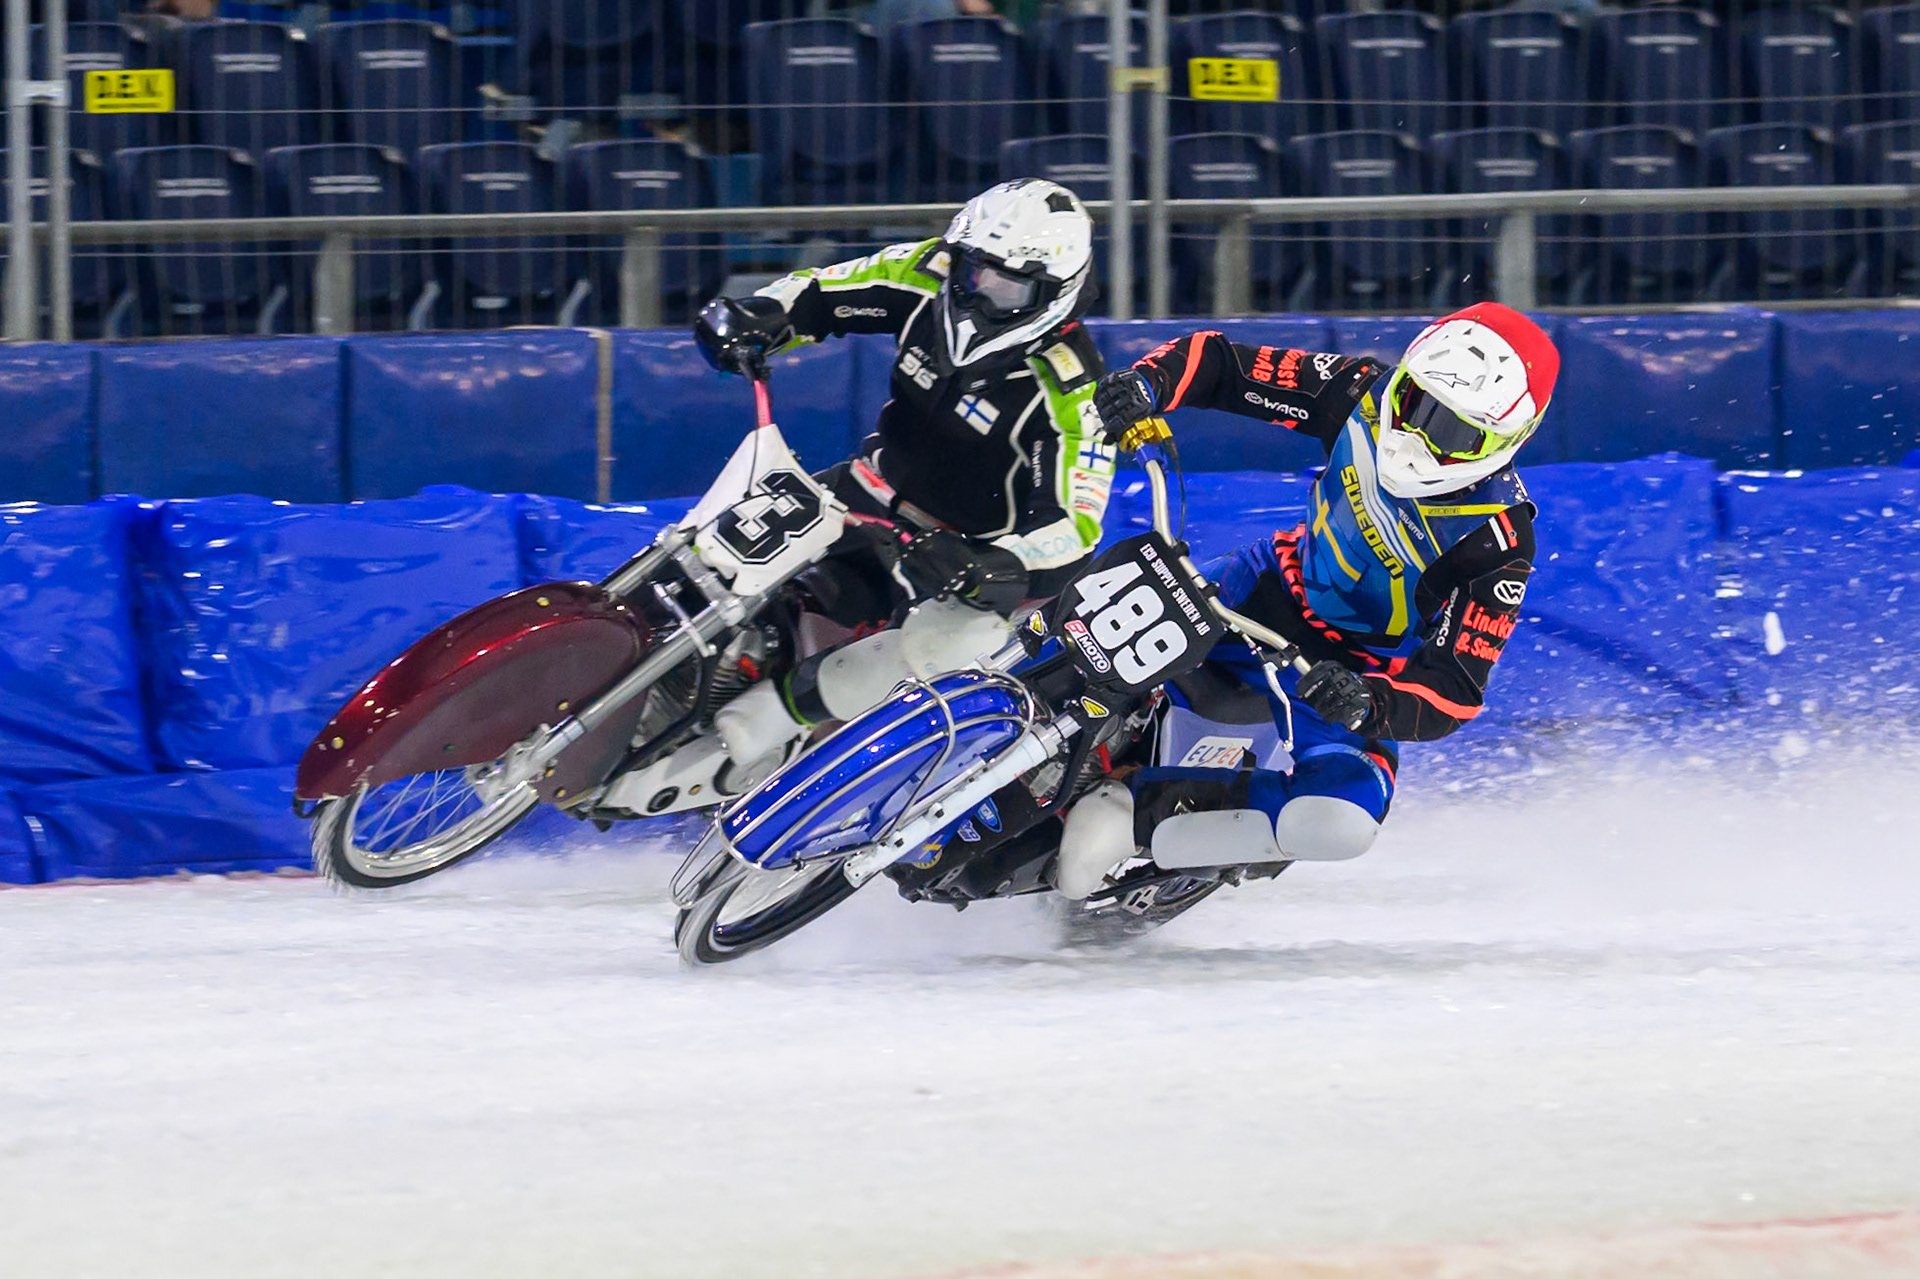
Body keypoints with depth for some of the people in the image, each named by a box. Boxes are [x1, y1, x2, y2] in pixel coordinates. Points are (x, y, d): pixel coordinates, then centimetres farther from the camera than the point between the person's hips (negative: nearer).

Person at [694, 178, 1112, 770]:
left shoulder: (1071, 391, -24)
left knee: (961, 634, -37)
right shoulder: (929, 275, -9)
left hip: (976, 543, -6)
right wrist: (757, 316, -22)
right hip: (880, 488, 6)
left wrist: (989, 567, -45)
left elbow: (1074, 525, -27)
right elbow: (819, 292, 1)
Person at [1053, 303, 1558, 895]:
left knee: (1343, 818, -32)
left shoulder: (1500, 541, -26)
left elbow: (1453, 691, -28)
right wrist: (1146, 383, -31)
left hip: (1362, 675, -5)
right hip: (1273, 595, 5)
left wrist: (1366, 704, -49)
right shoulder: (1364, 395, -16)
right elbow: (1217, 362, -9)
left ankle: (1134, 811, -27)